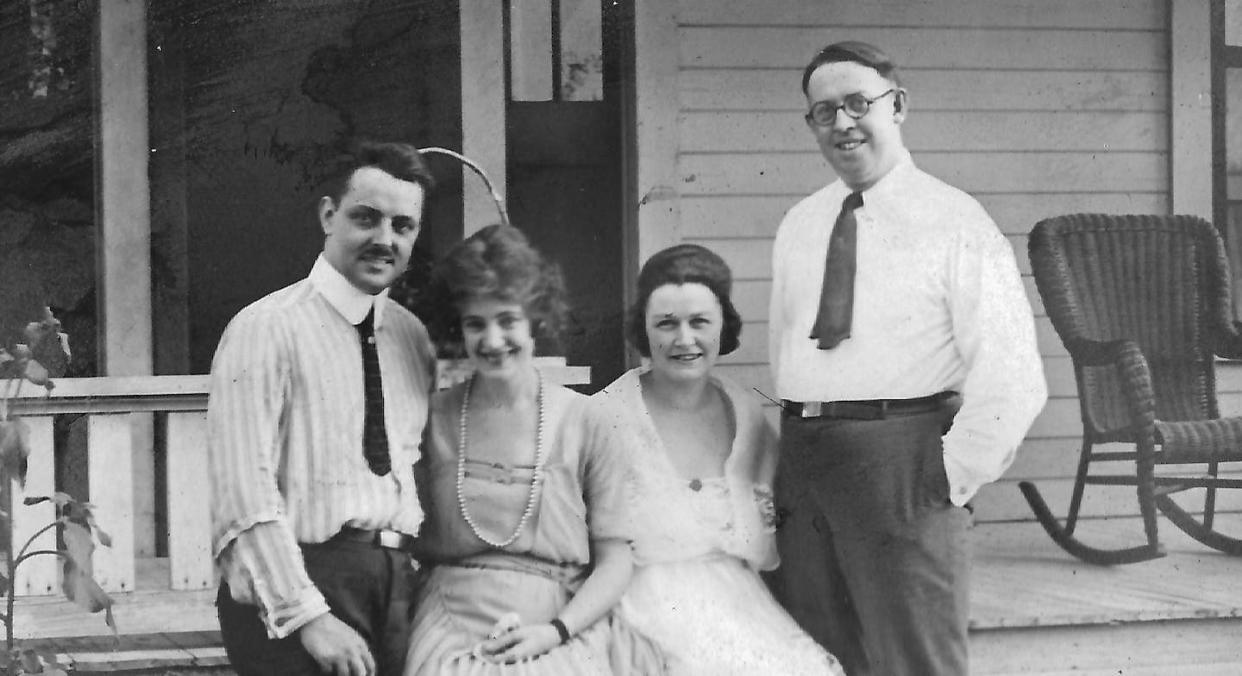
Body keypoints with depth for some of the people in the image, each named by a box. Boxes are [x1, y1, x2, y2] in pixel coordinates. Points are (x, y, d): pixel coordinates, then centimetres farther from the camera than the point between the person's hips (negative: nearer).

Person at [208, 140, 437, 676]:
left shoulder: (414, 337, 13)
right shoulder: (267, 329, -6)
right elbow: (245, 496, -13)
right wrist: (309, 615, -18)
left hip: (400, 586, 5)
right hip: (295, 582, -5)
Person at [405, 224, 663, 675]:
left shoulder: (584, 422, 4)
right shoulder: (433, 419, 8)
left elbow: (615, 561, 4)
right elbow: (409, 544, 13)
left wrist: (554, 631, -9)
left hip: (561, 633, 0)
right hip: (453, 633, 0)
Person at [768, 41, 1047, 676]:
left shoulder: (953, 221, -4)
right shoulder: (797, 226, 14)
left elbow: (1011, 378, -9)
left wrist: (954, 472, -11)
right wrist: (787, 456, 12)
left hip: (901, 459, -6)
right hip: (799, 458, 6)